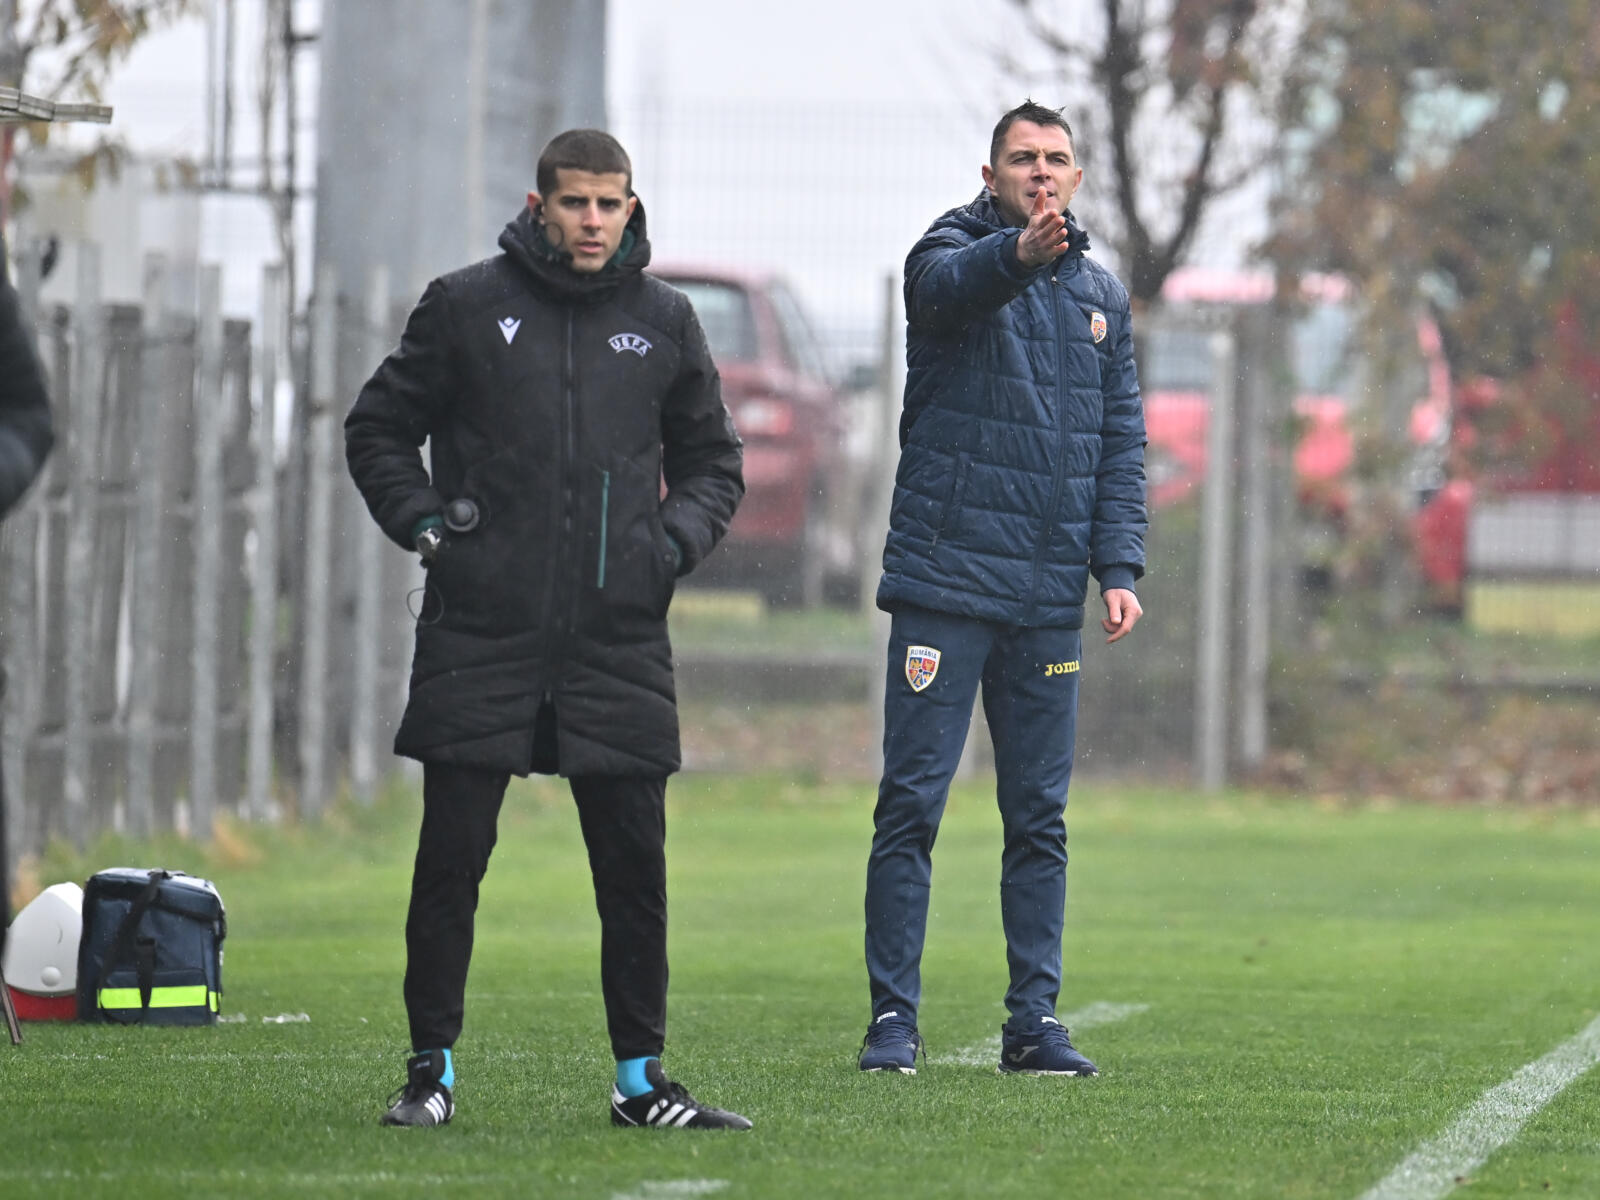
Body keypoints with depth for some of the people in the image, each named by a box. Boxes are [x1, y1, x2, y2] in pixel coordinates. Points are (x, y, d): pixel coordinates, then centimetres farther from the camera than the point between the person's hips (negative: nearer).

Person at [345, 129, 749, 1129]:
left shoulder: (664, 322, 9)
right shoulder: (467, 306, 3)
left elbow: (715, 461, 20)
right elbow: (379, 430, 12)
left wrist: (676, 539, 2)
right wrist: (424, 523, -3)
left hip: (620, 636, 2)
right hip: (481, 636, -2)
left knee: (635, 866, 2)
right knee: (452, 858, -1)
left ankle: (642, 1079, 11)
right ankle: (433, 1070, 8)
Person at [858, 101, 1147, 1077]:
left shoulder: (1102, 295, 14)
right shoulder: (955, 254, -1)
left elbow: (1121, 441, 14)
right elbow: (952, 283, -27)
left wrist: (1118, 566, 1)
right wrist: (1019, 253, -49)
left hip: (1049, 598, 4)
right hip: (946, 584, -4)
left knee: (1041, 817, 6)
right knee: (912, 805, -4)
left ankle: (1035, 1020, 11)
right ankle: (894, 1016, 0)